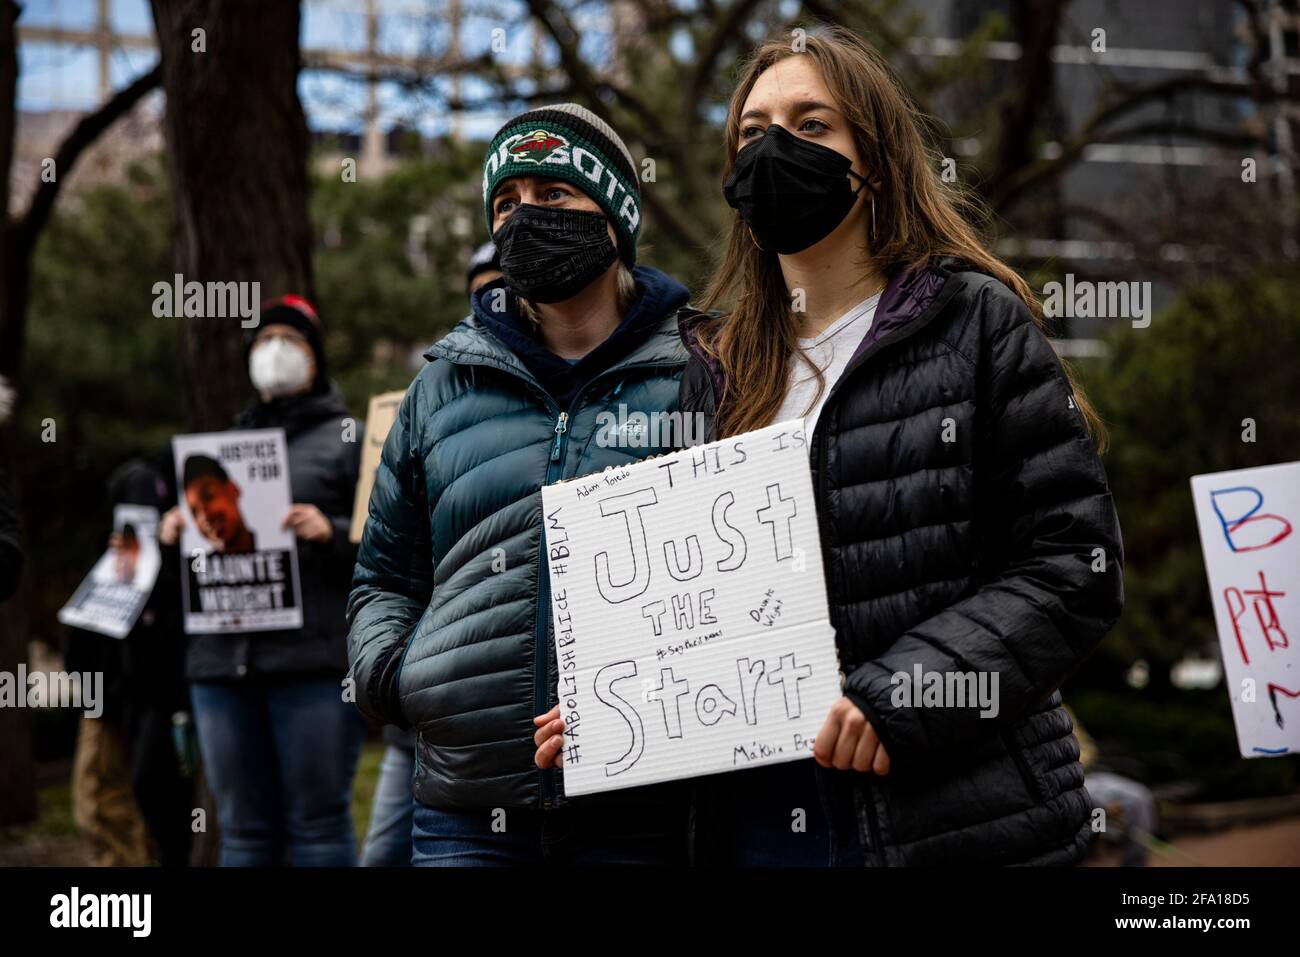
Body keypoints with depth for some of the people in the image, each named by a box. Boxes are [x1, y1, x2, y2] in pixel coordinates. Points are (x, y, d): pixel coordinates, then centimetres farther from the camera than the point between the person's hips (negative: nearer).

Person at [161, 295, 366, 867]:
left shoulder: (347, 438, 6)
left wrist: (331, 532, -19)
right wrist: (174, 534, 5)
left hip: (314, 664, -5)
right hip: (222, 662, 5)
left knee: (318, 822, -3)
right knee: (244, 830, 8)